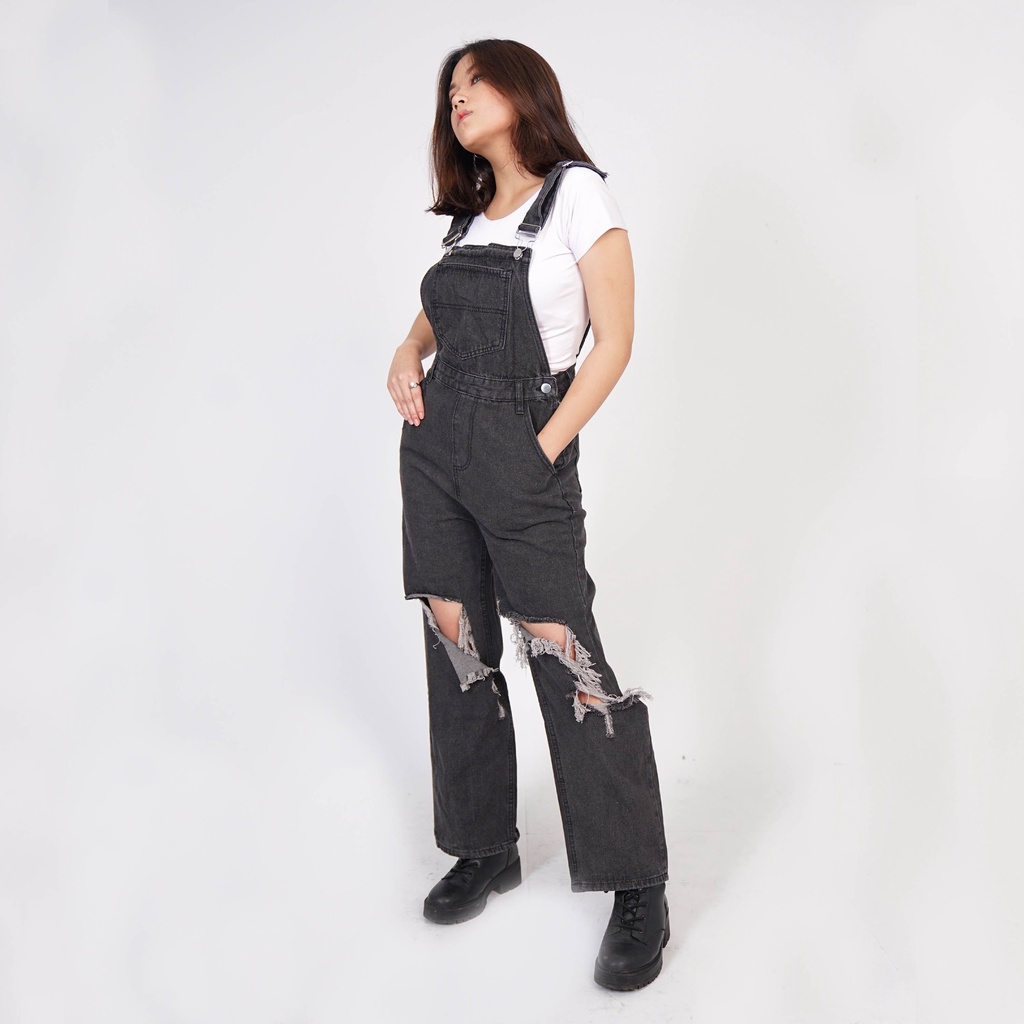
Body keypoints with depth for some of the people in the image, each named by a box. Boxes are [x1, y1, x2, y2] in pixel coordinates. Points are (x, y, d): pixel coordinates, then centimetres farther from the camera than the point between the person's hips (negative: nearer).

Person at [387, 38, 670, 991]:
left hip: (523, 454, -6)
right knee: (455, 645, 7)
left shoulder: (577, 195, -2)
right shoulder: (469, 215, 15)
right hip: (435, 447, 7)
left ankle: (638, 887, 3)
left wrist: (545, 451, -13)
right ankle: (485, 850, 23)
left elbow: (614, 342, -7)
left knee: (565, 654, -9)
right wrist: (406, 356, 7)